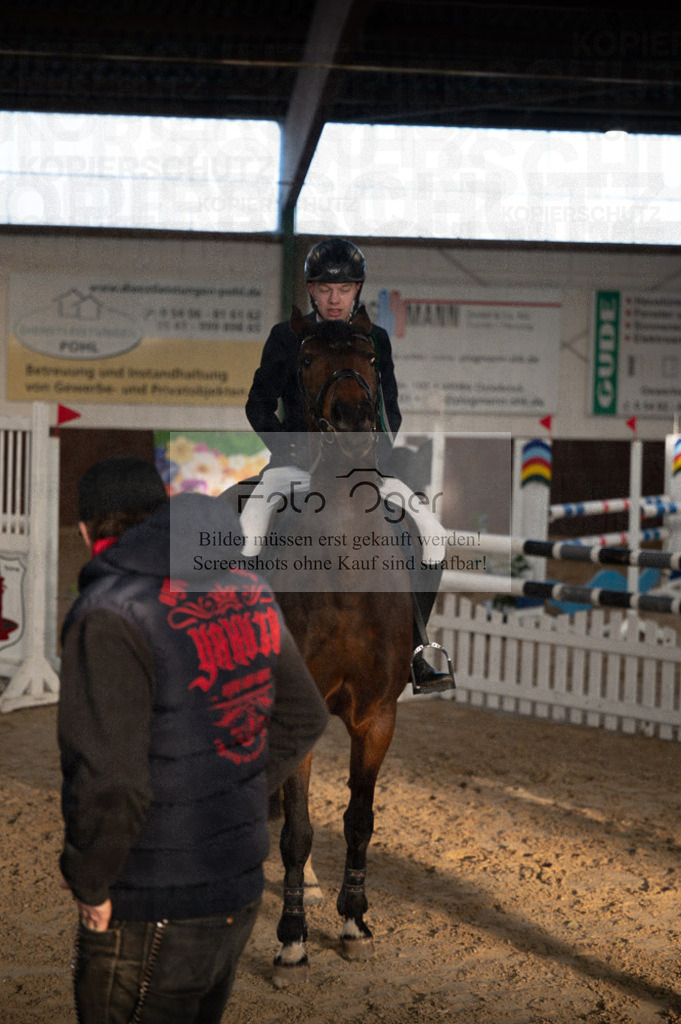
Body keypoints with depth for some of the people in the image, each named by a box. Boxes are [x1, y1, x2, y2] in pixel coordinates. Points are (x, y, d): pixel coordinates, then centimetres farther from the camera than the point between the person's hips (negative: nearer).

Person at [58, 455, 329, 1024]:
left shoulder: (110, 615, -20)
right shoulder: (249, 589, 3)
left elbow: (110, 782, -26)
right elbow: (303, 717, 14)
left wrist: (90, 884, -11)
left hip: (150, 915, -7)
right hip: (242, 891, 7)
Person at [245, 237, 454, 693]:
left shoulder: (376, 340, 9)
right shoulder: (287, 337, 3)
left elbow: (389, 411, 12)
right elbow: (259, 405, 5)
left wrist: (376, 450, -7)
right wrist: (291, 449, -10)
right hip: (296, 462, -2)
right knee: (247, 530, -27)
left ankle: (414, 652, 0)